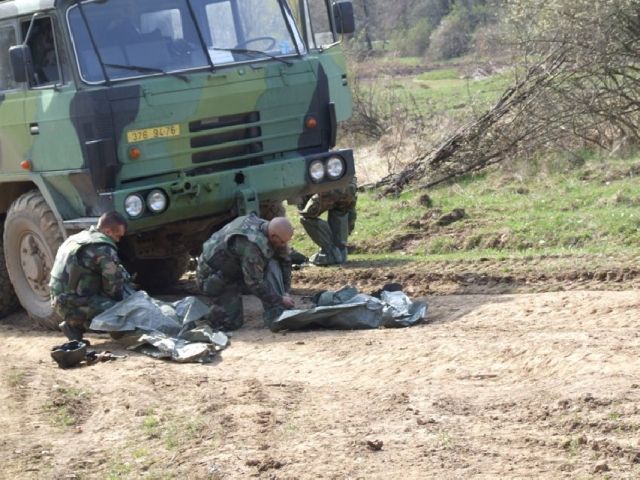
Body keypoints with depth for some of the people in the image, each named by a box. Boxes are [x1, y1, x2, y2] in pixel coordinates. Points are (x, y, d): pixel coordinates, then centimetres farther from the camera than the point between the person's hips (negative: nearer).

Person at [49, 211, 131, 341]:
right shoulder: (104, 249, -13)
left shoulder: (79, 237, 16)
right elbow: (113, 288, -10)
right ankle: (77, 324, -7)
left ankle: (75, 323, 8)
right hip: (75, 305, -9)